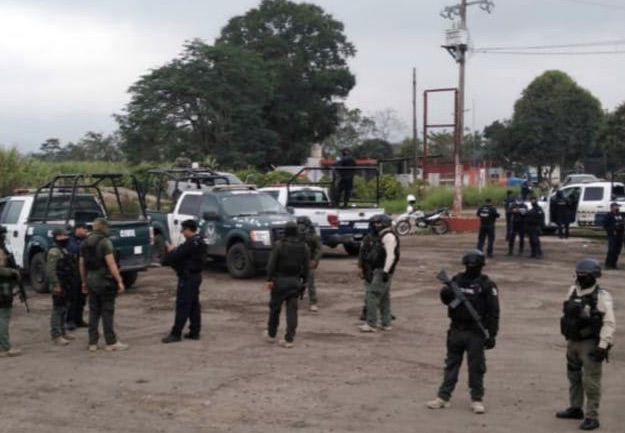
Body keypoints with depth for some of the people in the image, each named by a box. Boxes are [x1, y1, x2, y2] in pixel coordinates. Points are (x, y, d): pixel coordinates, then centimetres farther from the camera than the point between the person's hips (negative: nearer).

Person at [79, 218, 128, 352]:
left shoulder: (85, 243, 10)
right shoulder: (104, 241, -13)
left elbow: (82, 264, 13)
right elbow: (111, 263, -19)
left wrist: (84, 282, 21)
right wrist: (119, 281, -18)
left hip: (91, 279, 7)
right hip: (104, 280, -7)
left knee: (94, 312, 11)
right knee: (107, 312, -2)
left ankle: (92, 343, 13)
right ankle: (111, 342, 1)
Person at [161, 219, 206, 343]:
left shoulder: (190, 243, -20)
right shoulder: (199, 242, 13)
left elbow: (175, 257, -21)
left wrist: (171, 251, -1)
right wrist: (175, 250, 5)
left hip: (187, 277, -10)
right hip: (195, 276, 10)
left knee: (182, 306, -7)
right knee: (194, 305, 12)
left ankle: (176, 334, -5)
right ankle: (195, 332, 15)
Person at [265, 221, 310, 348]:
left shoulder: (279, 245, -8)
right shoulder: (304, 246, 3)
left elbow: (271, 264, -12)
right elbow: (306, 266, 5)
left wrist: (269, 279, -10)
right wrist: (304, 281, 11)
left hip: (280, 281, -3)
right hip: (295, 281, 3)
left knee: (275, 308, 12)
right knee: (292, 310, 3)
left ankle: (271, 334, 25)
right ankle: (289, 339, -2)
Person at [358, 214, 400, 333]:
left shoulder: (389, 237, -15)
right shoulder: (383, 236, 18)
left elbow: (391, 256, -23)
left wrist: (385, 271, -27)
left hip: (383, 271, -11)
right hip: (379, 270, 11)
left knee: (372, 295, -12)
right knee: (384, 297, 13)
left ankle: (371, 324, -11)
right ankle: (386, 324, 19)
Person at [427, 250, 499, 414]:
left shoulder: (487, 285, -6)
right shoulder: (457, 279, 5)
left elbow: (493, 311, -7)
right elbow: (446, 299, 10)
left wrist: (492, 334, -11)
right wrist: (446, 293, -14)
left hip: (476, 333, -4)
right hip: (456, 330, 4)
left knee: (476, 367, 3)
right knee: (451, 364, 10)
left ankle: (477, 399, 13)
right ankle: (444, 397, 16)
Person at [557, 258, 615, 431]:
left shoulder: (602, 296, -16)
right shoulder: (573, 291, 5)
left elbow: (609, 323, -18)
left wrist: (603, 346, -23)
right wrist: (568, 338, 18)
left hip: (590, 344, -7)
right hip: (573, 341, 8)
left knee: (591, 381, -4)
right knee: (574, 376, 20)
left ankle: (592, 417, 4)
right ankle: (575, 408, 36)